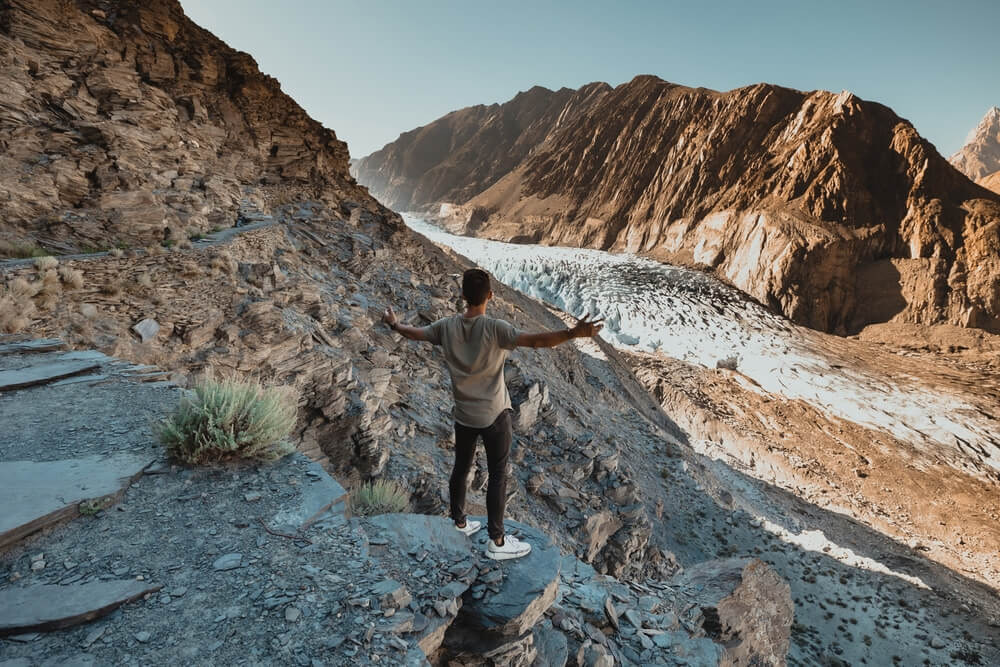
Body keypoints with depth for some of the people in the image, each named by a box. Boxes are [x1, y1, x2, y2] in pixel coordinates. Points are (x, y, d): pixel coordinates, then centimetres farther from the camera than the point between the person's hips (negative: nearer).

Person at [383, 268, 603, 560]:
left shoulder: (447, 326, -6)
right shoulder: (495, 328, -21)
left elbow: (415, 333, 10)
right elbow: (533, 340, -36)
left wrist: (394, 324, 30)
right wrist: (573, 333, -45)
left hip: (463, 415, 5)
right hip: (494, 415, -5)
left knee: (461, 468, 20)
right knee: (497, 475, 6)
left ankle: (459, 523, 38)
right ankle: (497, 541, 14)